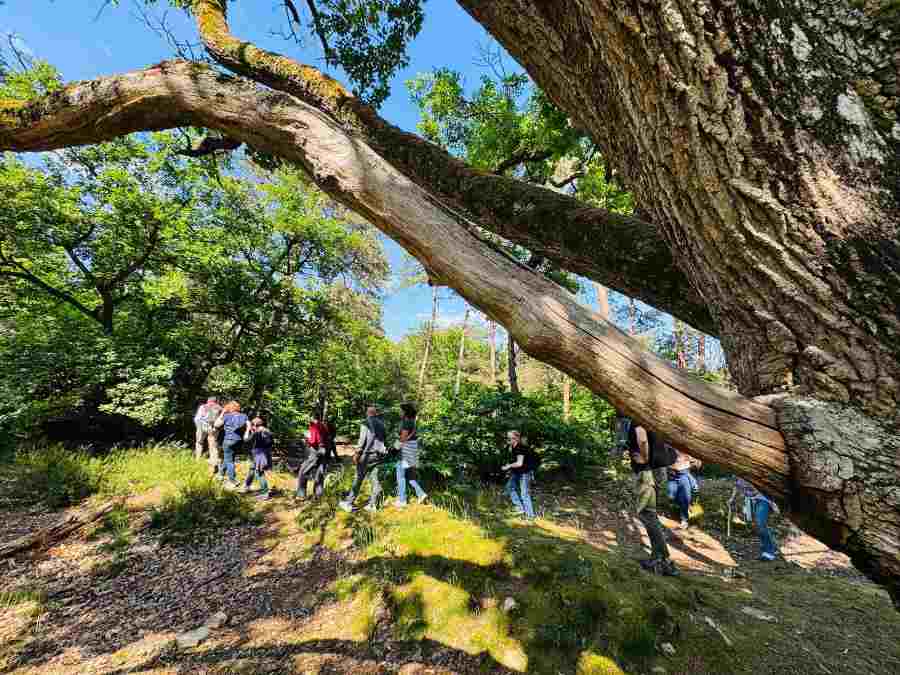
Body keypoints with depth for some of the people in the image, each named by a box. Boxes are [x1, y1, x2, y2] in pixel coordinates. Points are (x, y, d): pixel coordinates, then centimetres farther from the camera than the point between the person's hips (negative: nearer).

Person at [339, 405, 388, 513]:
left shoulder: (365, 423, -8)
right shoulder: (381, 424, 8)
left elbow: (362, 440, -13)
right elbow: (384, 438, 6)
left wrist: (356, 453, -7)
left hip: (367, 454, -5)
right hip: (379, 455, 5)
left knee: (359, 479, 2)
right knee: (374, 479, 9)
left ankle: (348, 503, 8)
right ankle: (372, 504, 11)